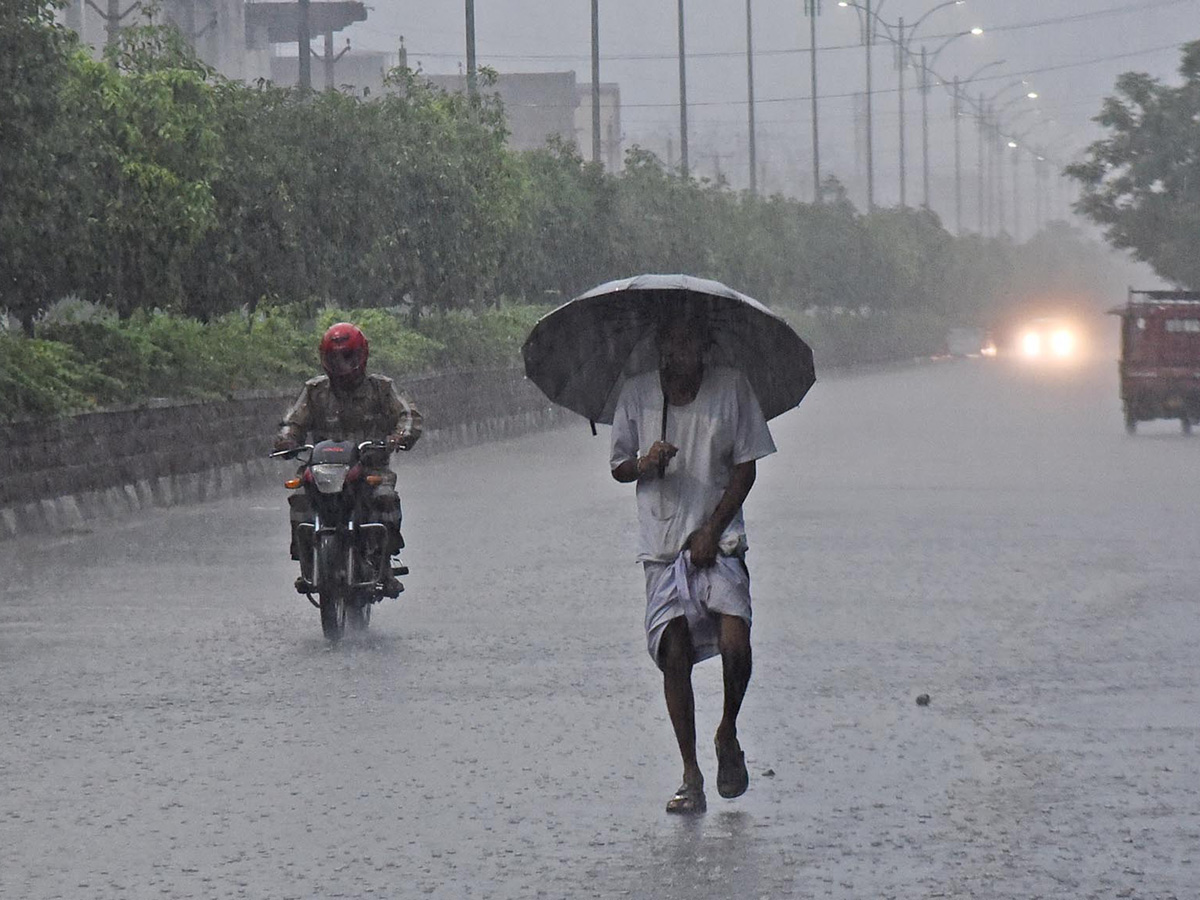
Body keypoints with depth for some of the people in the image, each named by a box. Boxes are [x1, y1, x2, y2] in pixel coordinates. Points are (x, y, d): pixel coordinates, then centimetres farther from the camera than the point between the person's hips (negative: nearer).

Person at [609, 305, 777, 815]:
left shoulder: (731, 388, 0)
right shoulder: (637, 394, 4)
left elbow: (746, 467, 1)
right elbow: (618, 468, 11)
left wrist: (712, 528, -8)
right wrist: (644, 464, -13)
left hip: (719, 542, -1)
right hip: (662, 544, 1)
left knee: (735, 643, -18)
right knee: (675, 654, -7)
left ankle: (728, 734, 11)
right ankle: (691, 778, 1)